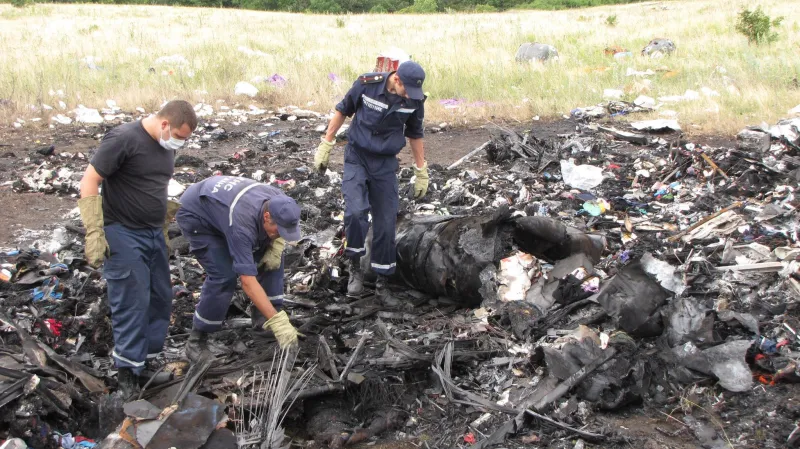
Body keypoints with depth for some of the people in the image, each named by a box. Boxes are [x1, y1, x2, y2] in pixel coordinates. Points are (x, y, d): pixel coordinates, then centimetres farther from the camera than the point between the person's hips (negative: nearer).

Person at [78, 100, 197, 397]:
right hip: (124, 235, -8)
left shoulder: (167, 146, 7)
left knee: (161, 297, 10)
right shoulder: (123, 139, -17)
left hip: (154, 233, 8)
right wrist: (94, 233, -21)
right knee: (132, 302, -6)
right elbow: (89, 181, -17)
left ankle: (150, 358, 24)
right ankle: (128, 371, 6)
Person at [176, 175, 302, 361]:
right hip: (196, 215, -7)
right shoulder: (241, 223, -42)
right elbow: (248, 281, -44)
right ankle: (196, 340, -9)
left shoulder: (279, 202, -24)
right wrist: (277, 322, -46)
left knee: (272, 257, -3)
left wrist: (276, 245, -17)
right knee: (224, 276, -22)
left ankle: (262, 316, 8)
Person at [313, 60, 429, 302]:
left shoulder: (415, 100, -8)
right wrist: (325, 145, 1)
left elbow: (415, 135, 7)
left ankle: (382, 283, 16)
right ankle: (355, 267, 0)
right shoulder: (367, 84, -16)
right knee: (356, 213, -22)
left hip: (386, 164, 2)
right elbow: (342, 111, -1)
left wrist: (421, 173, 10)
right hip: (357, 158, -2)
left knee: (386, 224, 1)